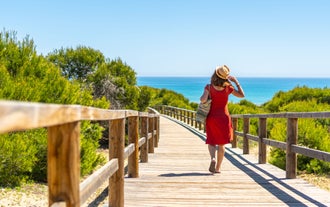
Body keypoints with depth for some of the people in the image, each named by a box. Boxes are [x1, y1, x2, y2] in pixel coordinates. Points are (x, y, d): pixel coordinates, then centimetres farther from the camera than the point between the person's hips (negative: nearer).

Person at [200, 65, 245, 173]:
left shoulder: (209, 87, -10)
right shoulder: (228, 88, -7)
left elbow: (203, 100, -21)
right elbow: (242, 95, 3)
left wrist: (206, 92, 0)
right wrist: (236, 82, 5)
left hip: (211, 117, 0)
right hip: (224, 118, 0)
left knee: (211, 141, 11)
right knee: (221, 144, 11)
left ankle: (213, 158, -17)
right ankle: (217, 168, 13)